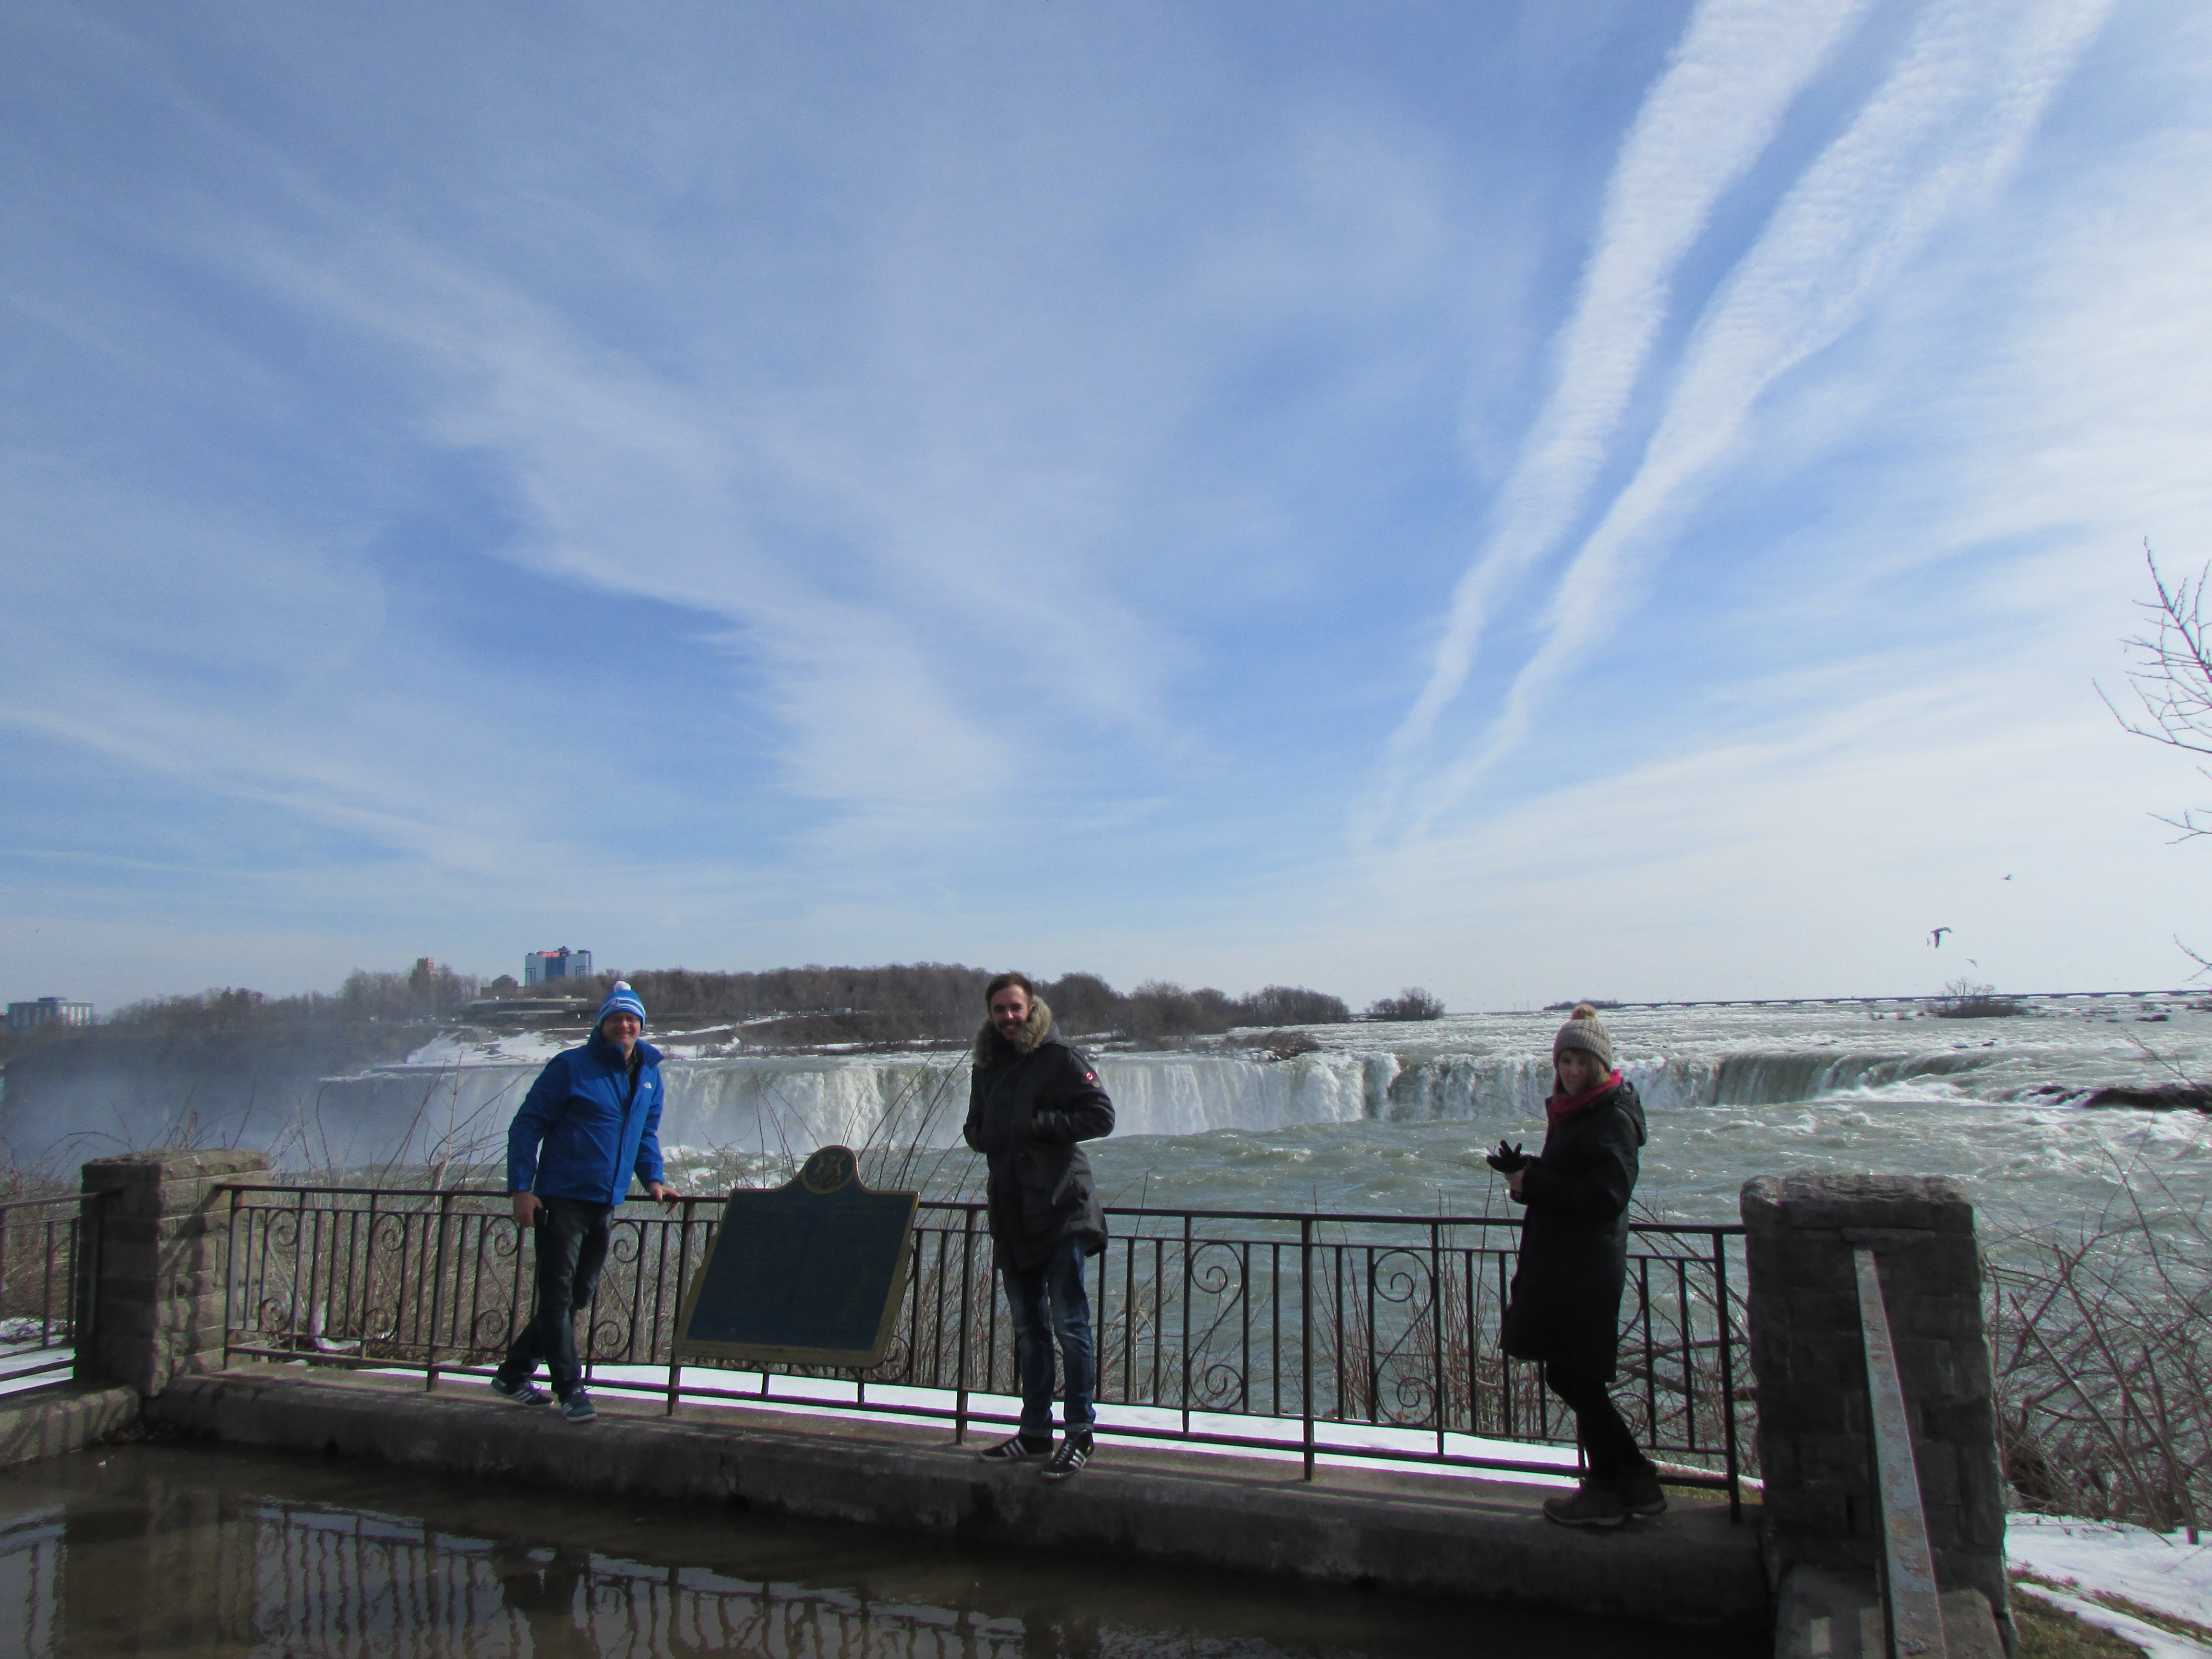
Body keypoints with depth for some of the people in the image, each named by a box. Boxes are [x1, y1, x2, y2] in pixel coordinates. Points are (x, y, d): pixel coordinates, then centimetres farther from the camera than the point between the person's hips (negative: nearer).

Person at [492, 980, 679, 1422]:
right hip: (562, 1199, -6)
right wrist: (522, 1189, -14)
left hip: (605, 1204, 7)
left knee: (578, 1296, 13)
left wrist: (654, 1179, 8)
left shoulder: (649, 1074, 9)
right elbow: (526, 1126, -8)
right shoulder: (571, 1067, -8)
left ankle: (514, 1374, 28)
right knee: (558, 1295, -4)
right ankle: (570, 1390, 3)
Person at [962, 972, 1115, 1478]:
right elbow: (975, 1128, 23)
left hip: (1061, 1207, -7)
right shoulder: (987, 1066, 14)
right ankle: (1035, 1430, 24)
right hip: (1011, 1212, 7)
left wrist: (1039, 1123, -14)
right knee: (1028, 1327, 14)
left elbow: (1101, 1116, -10)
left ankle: (1079, 1434, 7)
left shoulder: (1060, 1056, -6)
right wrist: (986, 1136, 1)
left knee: (1069, 1324, -3)